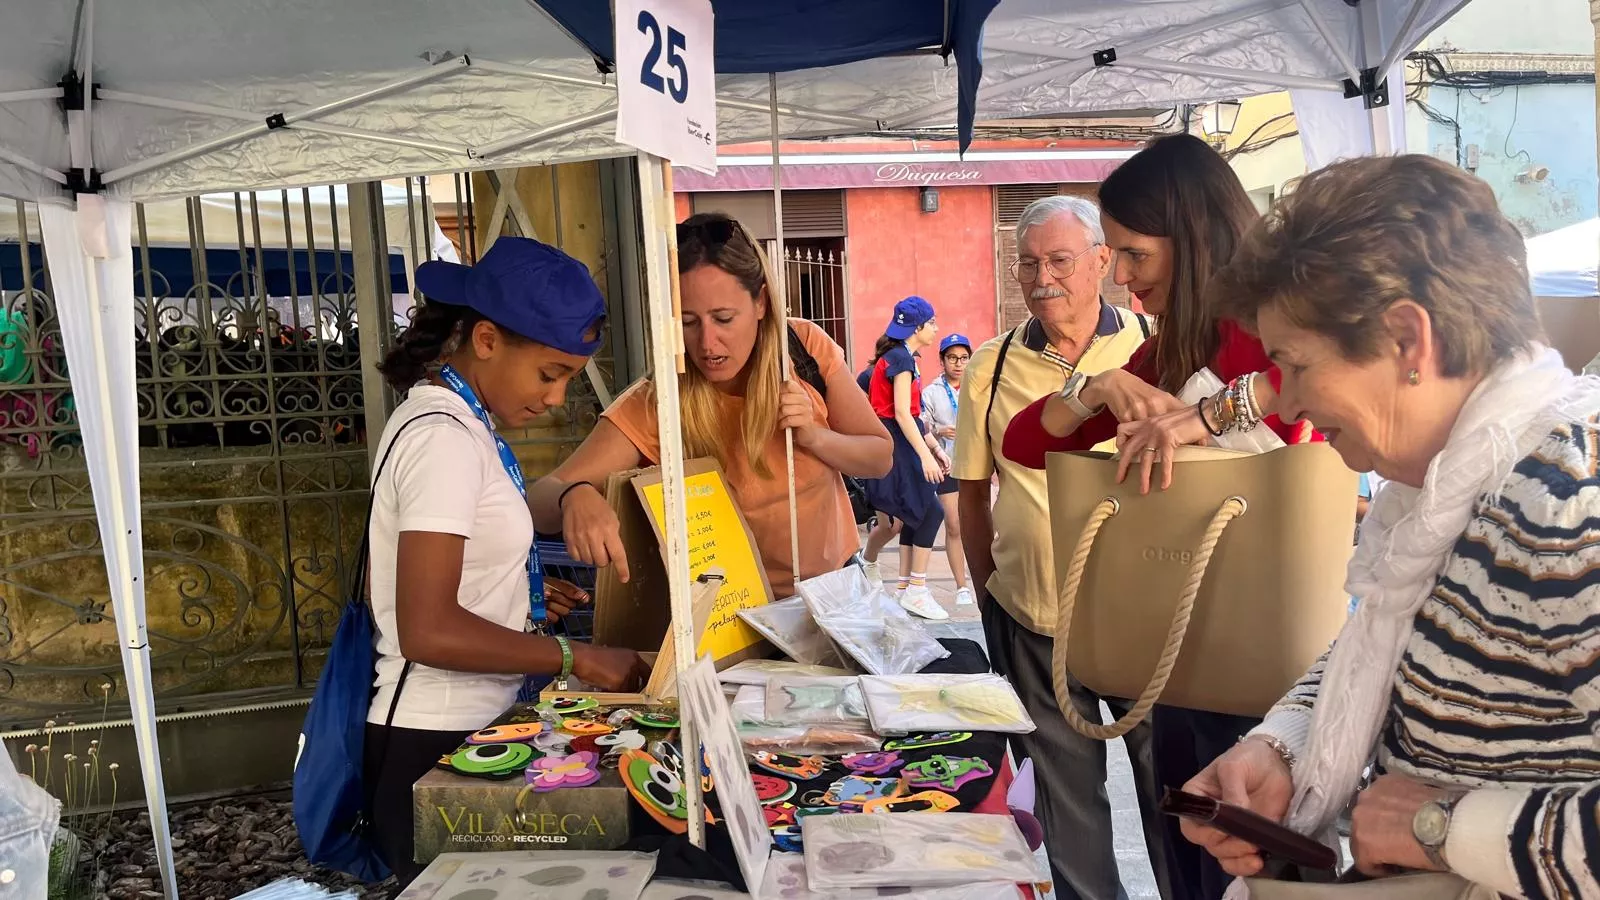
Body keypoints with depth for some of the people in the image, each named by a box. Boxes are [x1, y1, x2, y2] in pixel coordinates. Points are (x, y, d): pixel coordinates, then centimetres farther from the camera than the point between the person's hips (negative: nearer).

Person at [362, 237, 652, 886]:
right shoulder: (443, 438, -20)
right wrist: (577, 658, -19)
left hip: (469, 730, 9)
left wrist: (519, 598, 8)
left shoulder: (457, 422, 9)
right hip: (438, 744, -9)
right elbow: (429, 631, -26)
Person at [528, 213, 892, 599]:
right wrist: (576, 496, -46)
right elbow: (541, 499, -24)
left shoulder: (806, 347, -12)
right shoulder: (654, 405, -20)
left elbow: (880, 458, -2)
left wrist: (815, 436, -21)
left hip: (838, 581, 2)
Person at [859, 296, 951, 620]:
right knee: (931, 512, -9)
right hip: (897, 444, -10)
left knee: (915, 516, 11)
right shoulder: (901, 358, -13)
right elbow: (902, 413, -20)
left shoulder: (902, 357, 18)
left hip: (902, 442, 10)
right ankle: (916, 591, -5)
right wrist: (926, 455, -21)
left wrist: (937, 449, 17)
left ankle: (905, 588, 16)